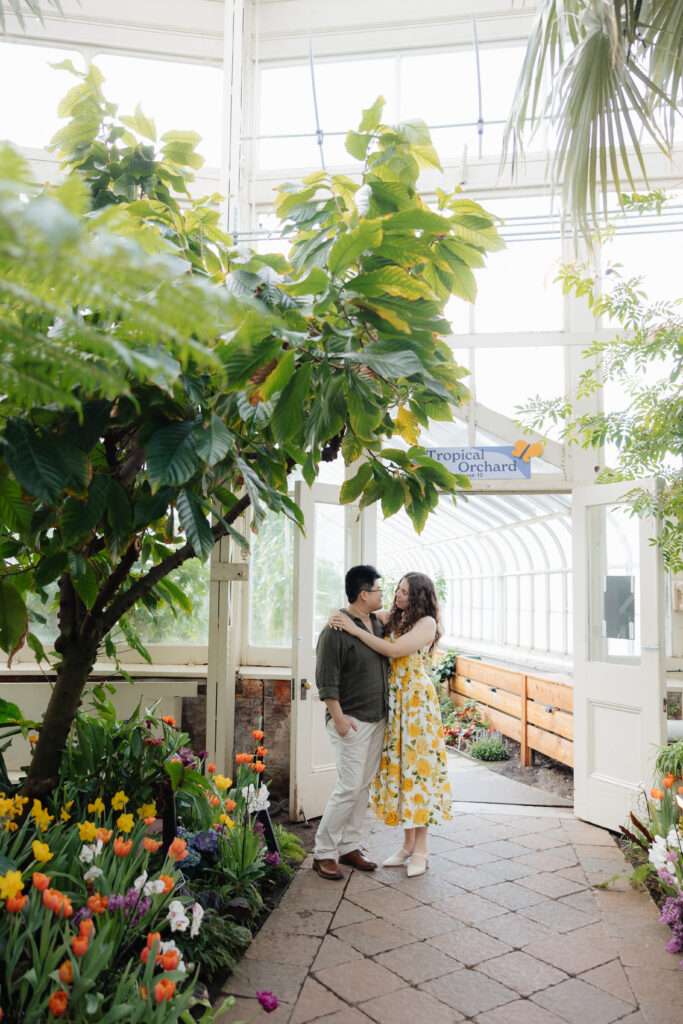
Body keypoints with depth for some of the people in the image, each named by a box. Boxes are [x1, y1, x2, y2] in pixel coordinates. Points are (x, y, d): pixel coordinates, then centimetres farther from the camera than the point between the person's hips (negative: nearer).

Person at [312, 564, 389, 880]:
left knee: (363, 786, 12)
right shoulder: (337, 629, -15)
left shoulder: (378, 624, 10)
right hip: (352, 721, -8)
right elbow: (326, 680, -16)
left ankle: (349, 847, 23)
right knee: (349, 788, -7)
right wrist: (339, 717, -19)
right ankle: (323, 853, 6)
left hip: (377, 720, 8)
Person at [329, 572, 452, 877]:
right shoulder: (394, 617, 11)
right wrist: (339, 615, -6)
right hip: (392, 700, 7)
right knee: (397, 767, 9)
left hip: (417, 701, -7)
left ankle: (421, 848, 7)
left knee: (417, 766, -3)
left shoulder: (426, 622, -9)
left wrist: (355, 629, -20)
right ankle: (408, 843, 19)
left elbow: (395, 650, -21)